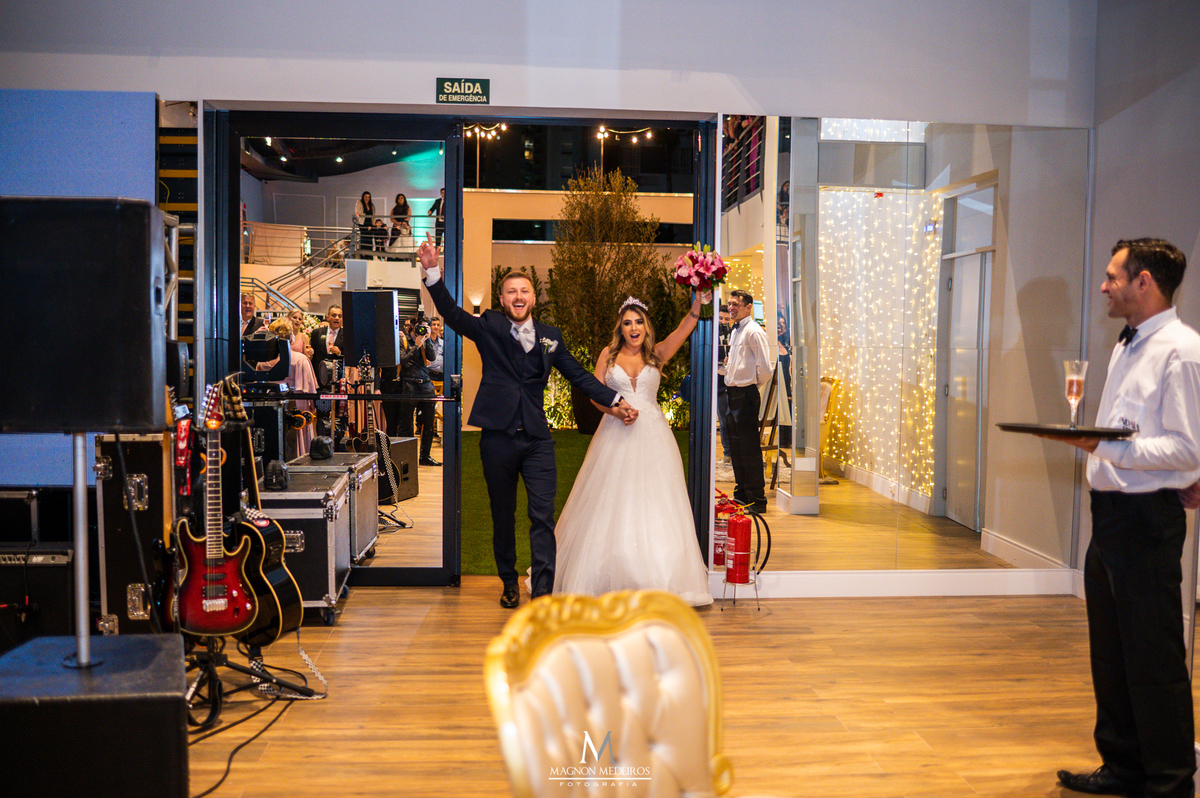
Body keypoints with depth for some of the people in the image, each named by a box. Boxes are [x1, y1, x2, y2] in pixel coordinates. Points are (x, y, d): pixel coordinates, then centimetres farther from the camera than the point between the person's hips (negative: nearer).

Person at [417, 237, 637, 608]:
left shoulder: (550, 336, 10)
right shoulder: (488, 327, 3)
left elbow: (578, 375, 14)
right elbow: (452, 313, -12)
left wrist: (615, 400, 9)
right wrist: (432, 272, -26)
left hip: (537, 438, 1)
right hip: (498, 437, -1)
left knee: (543, 516, -5)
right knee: (502, 516, 13)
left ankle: (542, 594, 0)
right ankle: (509, 583, 32)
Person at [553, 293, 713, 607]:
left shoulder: (657, 354, 8)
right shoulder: (609, 354, 8)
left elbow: (687, 325, -4)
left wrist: (700, 296, -18)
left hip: (652, 436, 0)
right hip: (616, 434, 0)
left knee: (654, 506, -3)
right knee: (611, 504, 0)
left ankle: (655, 583, 2)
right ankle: (609, 581, 9)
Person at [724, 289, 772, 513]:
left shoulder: (754, 331, -13)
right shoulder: (735, 331, 16)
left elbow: (765, 368, -17)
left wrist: (753, 385, -3)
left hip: (746, 394, -10)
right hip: (733, 393, 10)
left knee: (749, 448, -5)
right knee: (736, 446, 16)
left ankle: (757, 500, 2)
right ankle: (742, 494, 27)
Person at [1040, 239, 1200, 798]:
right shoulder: (1125, 348, 16)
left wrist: (1105, 447, -26)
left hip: (1148, 518, -10)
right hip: (1110, 511, 10)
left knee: (1154, 659, 0)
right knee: (1110, 652, 17)